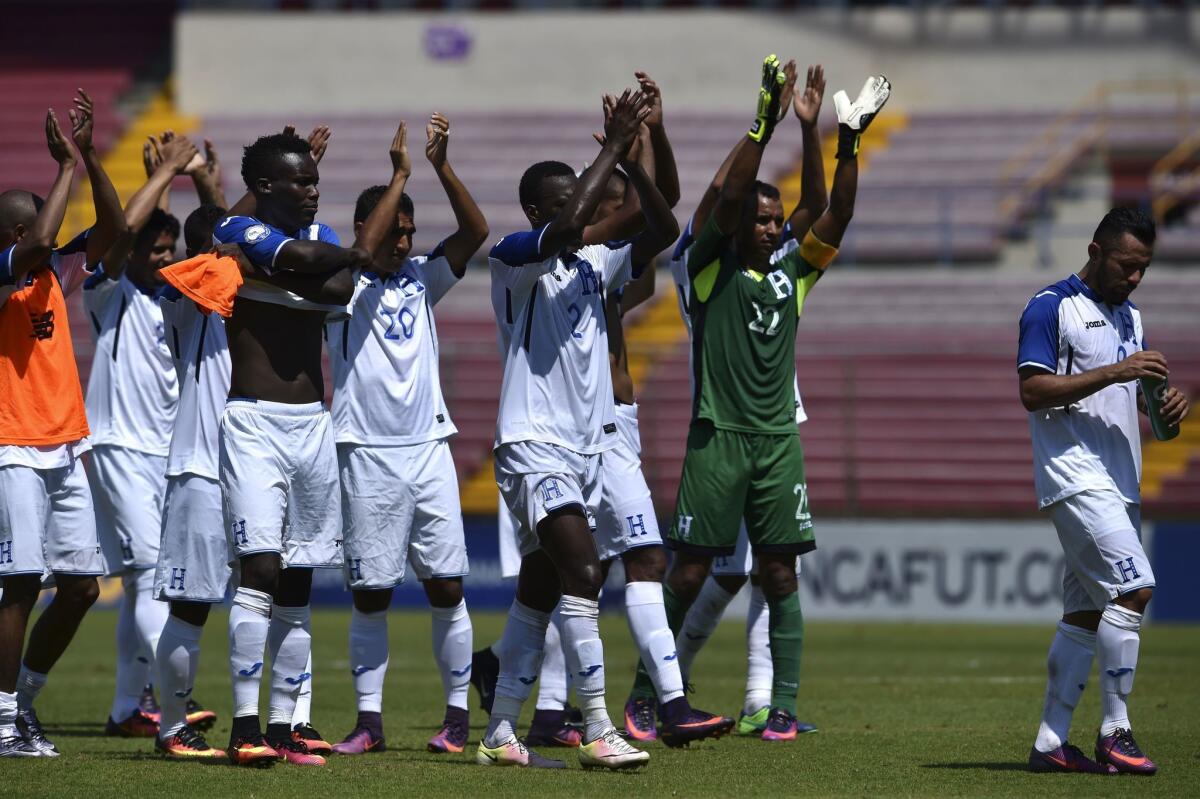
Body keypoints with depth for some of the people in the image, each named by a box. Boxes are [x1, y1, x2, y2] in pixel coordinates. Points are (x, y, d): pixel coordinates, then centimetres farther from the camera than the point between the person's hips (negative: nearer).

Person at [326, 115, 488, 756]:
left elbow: (475, 231, 1)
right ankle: (369, 721, 6)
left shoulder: (421, 279, 12)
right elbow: (361, 253, -22)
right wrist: (399, 174, -17)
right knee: (370, 594, 0)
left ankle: (458, 714, 8)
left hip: (428, 451, 4)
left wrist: (441, 165, -10)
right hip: (368, 456, -4)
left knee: (447, 587, 1)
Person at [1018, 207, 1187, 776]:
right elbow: (1032, 390, -14)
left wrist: (1164, 402, 6)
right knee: (1132, 587, -19)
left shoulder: (1129, 317, 19)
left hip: (1119, 483, 9)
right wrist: (1111, 373, -21)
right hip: (1075, 477, -9)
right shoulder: (1052, 308, -6)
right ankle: (1115, 731, -14)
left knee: (1086, 611, 7)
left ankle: (1050, 743, 9)